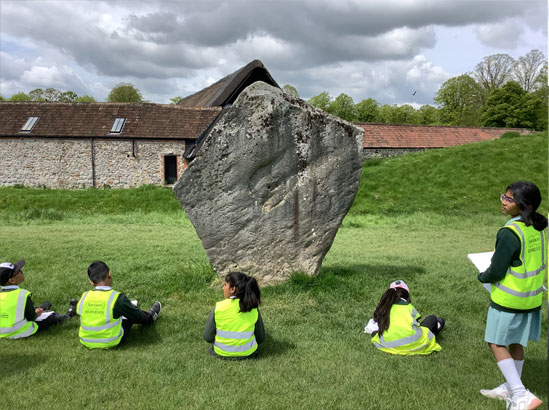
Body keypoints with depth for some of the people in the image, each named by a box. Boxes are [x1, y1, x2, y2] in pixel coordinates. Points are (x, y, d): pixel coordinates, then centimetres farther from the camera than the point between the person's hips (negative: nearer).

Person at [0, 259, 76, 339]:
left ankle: (41, 308, 62)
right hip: (21, 332, -6)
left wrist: (35, 311, 11)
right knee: (52, 317, 15)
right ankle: (68, 315, 43)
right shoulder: (22, 294, -25)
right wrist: (36, 314, 9)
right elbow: (31, 317, -15)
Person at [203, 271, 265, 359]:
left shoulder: (218, 308, -18)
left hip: (222, 353, -1)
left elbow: (207, 338, -9)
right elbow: (261, 338, -3)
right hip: (248, 353, 1)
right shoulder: (253, 309, -13)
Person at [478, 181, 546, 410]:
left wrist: (482, 276, 1)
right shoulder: (538, 229, 0)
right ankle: (511, 388, 35)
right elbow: (541, 260, 13)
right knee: (516, 343, 20)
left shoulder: (509, 234, -25)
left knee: (497, 344, 6)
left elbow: (496, 271, -20)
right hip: (532, 298, 8)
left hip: (509, 300, -8)